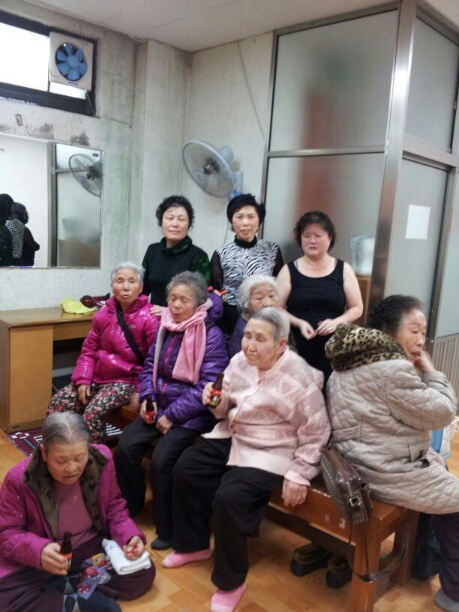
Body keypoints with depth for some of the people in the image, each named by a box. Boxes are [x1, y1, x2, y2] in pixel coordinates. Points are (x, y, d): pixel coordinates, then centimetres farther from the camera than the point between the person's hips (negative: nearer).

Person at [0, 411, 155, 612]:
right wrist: (39, 551, -35)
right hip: (44, 558, -2)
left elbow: (114, 507, 0)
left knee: (143, 571, -12)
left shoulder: (102, 459, -16)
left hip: (92, 547, 3)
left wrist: (130, 536, -19)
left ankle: (63, 586, -11)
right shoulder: (19, 479, -22)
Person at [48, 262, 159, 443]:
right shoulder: (103, 315, 5)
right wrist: (83, 379, -4)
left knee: (94, 411, -28)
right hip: (98, 376, 6)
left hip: (127, 380, -6)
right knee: (58, 402, -5)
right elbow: (89, 350, 10)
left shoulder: (149, 318, -13)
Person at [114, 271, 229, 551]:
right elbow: (150, 365, 13)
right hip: (161, 405, 6)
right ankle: (130, 508, 19)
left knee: (161, 459, -20)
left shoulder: (212, 336, -15)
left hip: (191, 415, -6)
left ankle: (168, 530, 3)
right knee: (126, 446, -7)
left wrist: (172, 416, -18)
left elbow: (207, 386, -19)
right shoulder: (166, 327, 4)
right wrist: (147, 398, -3)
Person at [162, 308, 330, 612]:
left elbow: (315, 433, -15)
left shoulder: (299, 378, -22)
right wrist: (217, 400, -12)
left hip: (269, 453, -8)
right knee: (185, 470, 4)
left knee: (229, 498, -22)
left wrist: (299, 475, -17)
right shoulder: (240, 361, -2)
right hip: (232, 437, 8)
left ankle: (231, 581, 4)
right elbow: (227, 410, 11)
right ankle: (194, 544, 26)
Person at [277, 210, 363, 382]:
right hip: (297, 346, 0)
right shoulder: (289, 270, 6)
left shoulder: (343, 269, 8)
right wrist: (299, 323, -12)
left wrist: (336, 322, -8)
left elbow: (357, 308, 10)